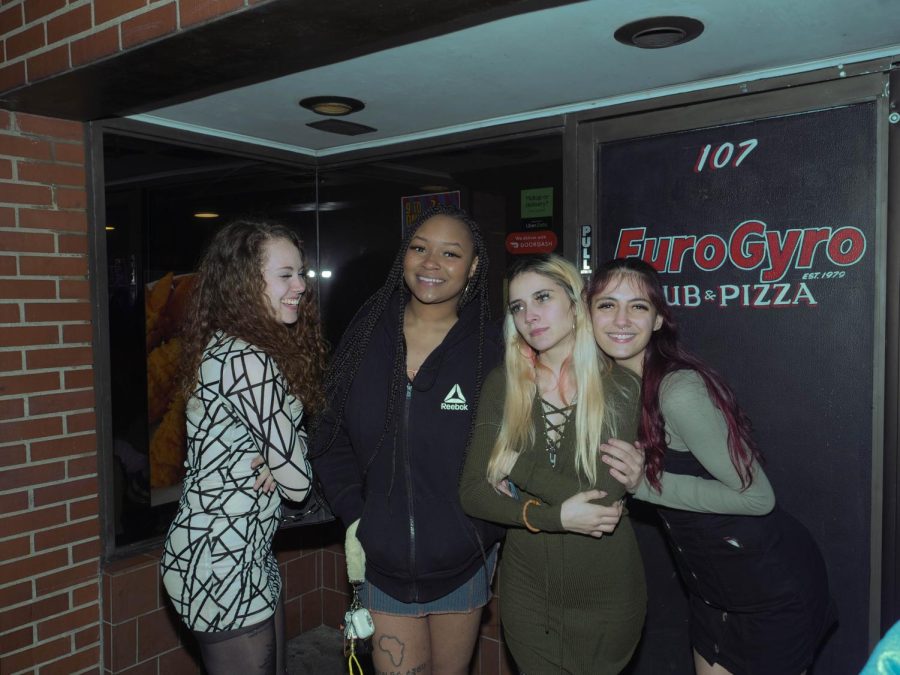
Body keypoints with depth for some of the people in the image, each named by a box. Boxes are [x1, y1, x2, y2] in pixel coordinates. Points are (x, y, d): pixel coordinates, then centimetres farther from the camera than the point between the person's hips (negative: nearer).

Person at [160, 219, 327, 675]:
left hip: (249, 557, 9)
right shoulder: (248, 360, -24)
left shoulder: (223, 347, 6)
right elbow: (297, 482, -20)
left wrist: (264, 463, -13)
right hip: (223, 568, -9)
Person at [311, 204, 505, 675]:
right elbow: (331, 436, 2)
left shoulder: (489, 350, -10)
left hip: (461, 562, -1)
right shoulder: (366, 336, -4)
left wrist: (490, 525, -10)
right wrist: (352, 514, -4)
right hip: (383, 560, 1)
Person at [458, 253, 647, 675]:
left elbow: (605, 495, -21)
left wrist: (517, 463, -16)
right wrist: (555, 516, -20)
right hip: (526, 590, 1)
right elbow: (472, 493, -10)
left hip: (606, 594, -1)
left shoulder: (621, 387, -11)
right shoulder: (502, 385, -6)